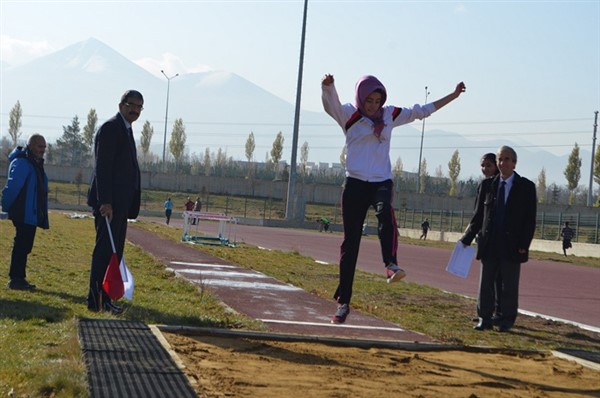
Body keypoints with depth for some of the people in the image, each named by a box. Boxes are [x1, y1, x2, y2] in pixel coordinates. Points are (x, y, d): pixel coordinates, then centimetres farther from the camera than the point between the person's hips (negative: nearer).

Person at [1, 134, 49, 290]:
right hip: (23, 214, -9)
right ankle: (16, 279, -5)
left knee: (24, 247, 12)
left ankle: (18, 278, 17)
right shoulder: (21, 163, -14)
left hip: (32, 215, 9)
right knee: (22, 245, -8)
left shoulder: (36, 164, 17)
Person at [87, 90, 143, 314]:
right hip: (108, 202, -10)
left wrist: (130, 205, 19)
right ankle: (97, 301, -6)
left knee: (114, 252, 11)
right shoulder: (110, 128, -10)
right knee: (105, 250, -8)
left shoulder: (126, 130, 20)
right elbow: (102, 167, -18)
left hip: (120, 203, 10)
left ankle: (104, 299, 16)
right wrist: (105, 202, -24)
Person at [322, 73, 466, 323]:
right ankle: (343, 302, 6)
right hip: (355, 183, -2)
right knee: (350, 243, -1)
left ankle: (391, 265, -51)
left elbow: (423, 111, 21)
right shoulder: (349, 115, 1)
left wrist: (453, 95, 20)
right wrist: (327, 87, -42)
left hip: (382, 182, 2)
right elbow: (331, 105, -20)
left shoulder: (390, 115, 13)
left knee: (385, 212, -34)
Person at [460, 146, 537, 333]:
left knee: (509, 286, 4)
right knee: (485, 284, 5)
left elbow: (530, 219, -3)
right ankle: (484, 319, 12)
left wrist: (524, 245, -11)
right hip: (489, 245, 3)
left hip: (512, 246, -3)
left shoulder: (526, 187, 0)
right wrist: (467, 238, 2)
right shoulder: (487, 185, 8)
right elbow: (478, 215, 10)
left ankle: (506, 321, 11)